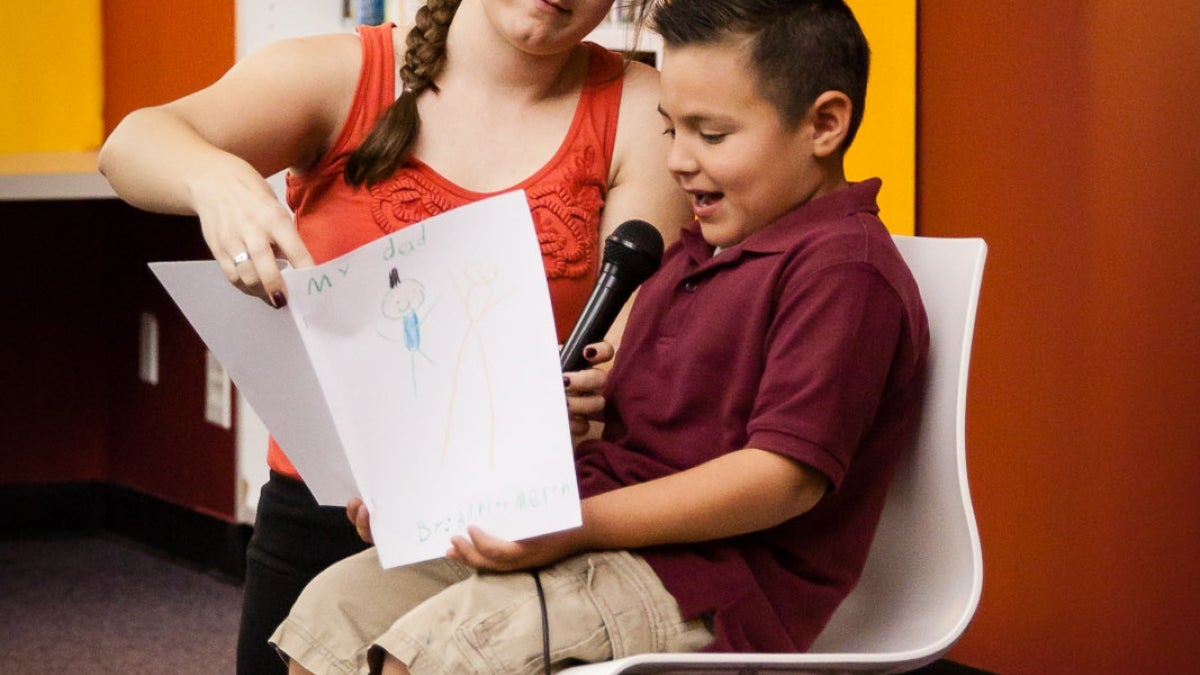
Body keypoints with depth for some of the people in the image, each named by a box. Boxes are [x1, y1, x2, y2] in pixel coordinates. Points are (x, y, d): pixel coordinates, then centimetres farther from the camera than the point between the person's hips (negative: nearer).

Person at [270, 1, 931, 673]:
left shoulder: (845, 270, -13)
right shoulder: (699, 253, 20)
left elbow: (787, 473, -22)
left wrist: (577, 527, -26)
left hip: (712, 584, -10)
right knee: (335, 605, -1)